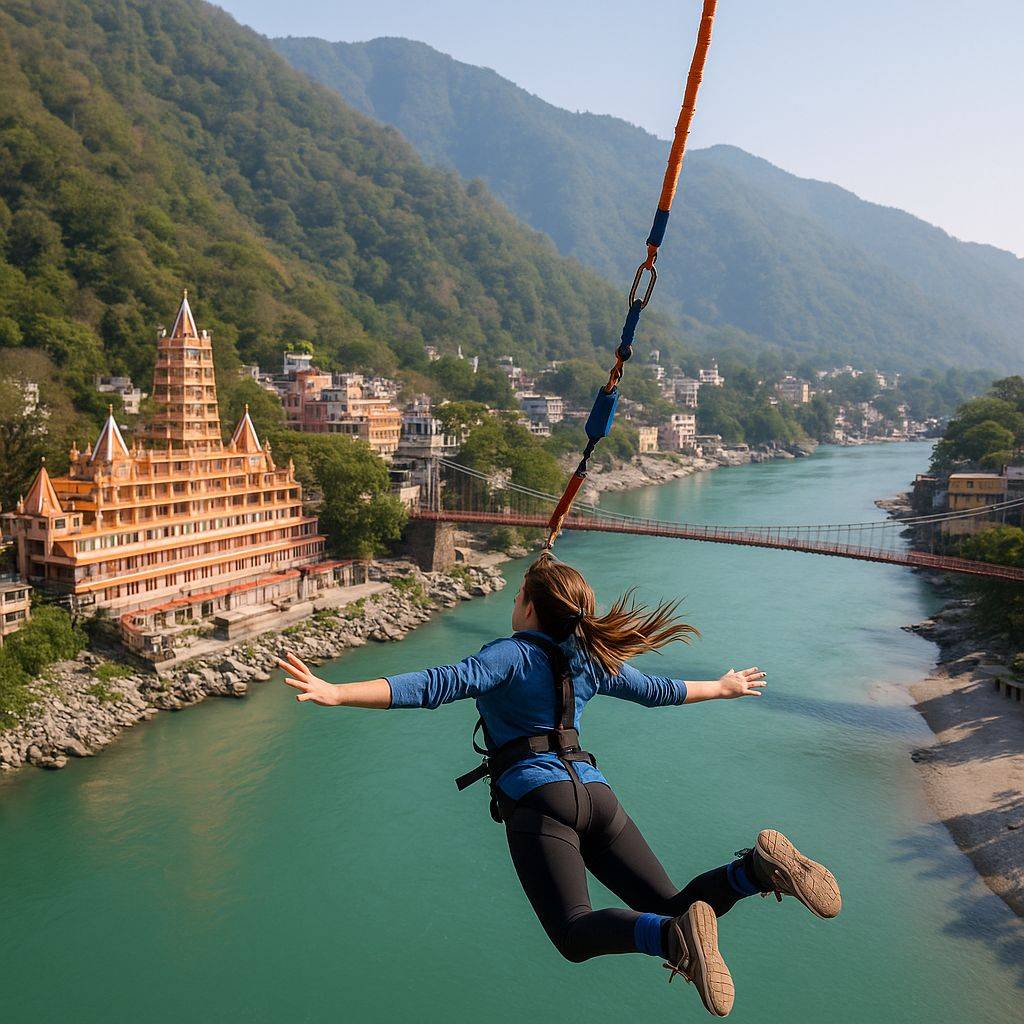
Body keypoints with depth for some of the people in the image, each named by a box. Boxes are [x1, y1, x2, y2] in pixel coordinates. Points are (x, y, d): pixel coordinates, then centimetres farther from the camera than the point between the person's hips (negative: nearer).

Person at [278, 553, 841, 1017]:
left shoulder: (512, 654, -3)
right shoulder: (594, 659, 16)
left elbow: (437, 685, -18)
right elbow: (657, 690, 29)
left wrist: (335, 692, -25)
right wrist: (724, 688, 48)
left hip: (538, 798, -6)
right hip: (595, 794, 6)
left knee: (576, 933, -11)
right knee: (670, 909, 9)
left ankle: (676, 936, -38)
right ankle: (759, 866, -17)